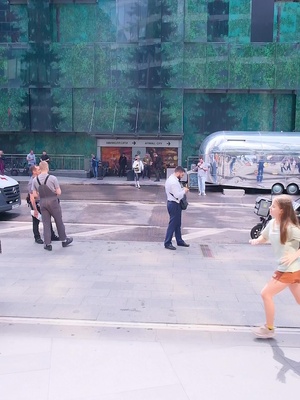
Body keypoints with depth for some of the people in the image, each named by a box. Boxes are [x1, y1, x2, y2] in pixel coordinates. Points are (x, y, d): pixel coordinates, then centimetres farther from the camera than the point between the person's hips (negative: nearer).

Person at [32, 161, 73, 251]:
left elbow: (35, 194, 1)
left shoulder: (35, 180, -2)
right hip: (53, 201, -3)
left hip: (42, 202, 3)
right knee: (59, 222, 12)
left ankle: (47, 244, 13)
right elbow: (59, 192, -11)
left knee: (46, 224, 10)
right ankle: (64, 240, 24)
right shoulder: (52, 178, -13)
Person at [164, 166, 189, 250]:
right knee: (172, 224, -4)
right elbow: (177, 195, -25)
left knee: (177, 223, 18)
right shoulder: (174, 182, -22)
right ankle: (167, 243, 3)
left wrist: (182, 189, 8)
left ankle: (179, 241, 29)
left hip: (173, 203, 11)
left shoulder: (171, 179, 12)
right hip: (174, 204, -11)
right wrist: (184, 191, -11)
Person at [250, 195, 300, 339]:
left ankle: (269, 328, 14)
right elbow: (264, 237, 16)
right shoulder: (272, 223, 0)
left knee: (266, 293, -3)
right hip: (287, 268, 8)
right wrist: (256, 241, -4)